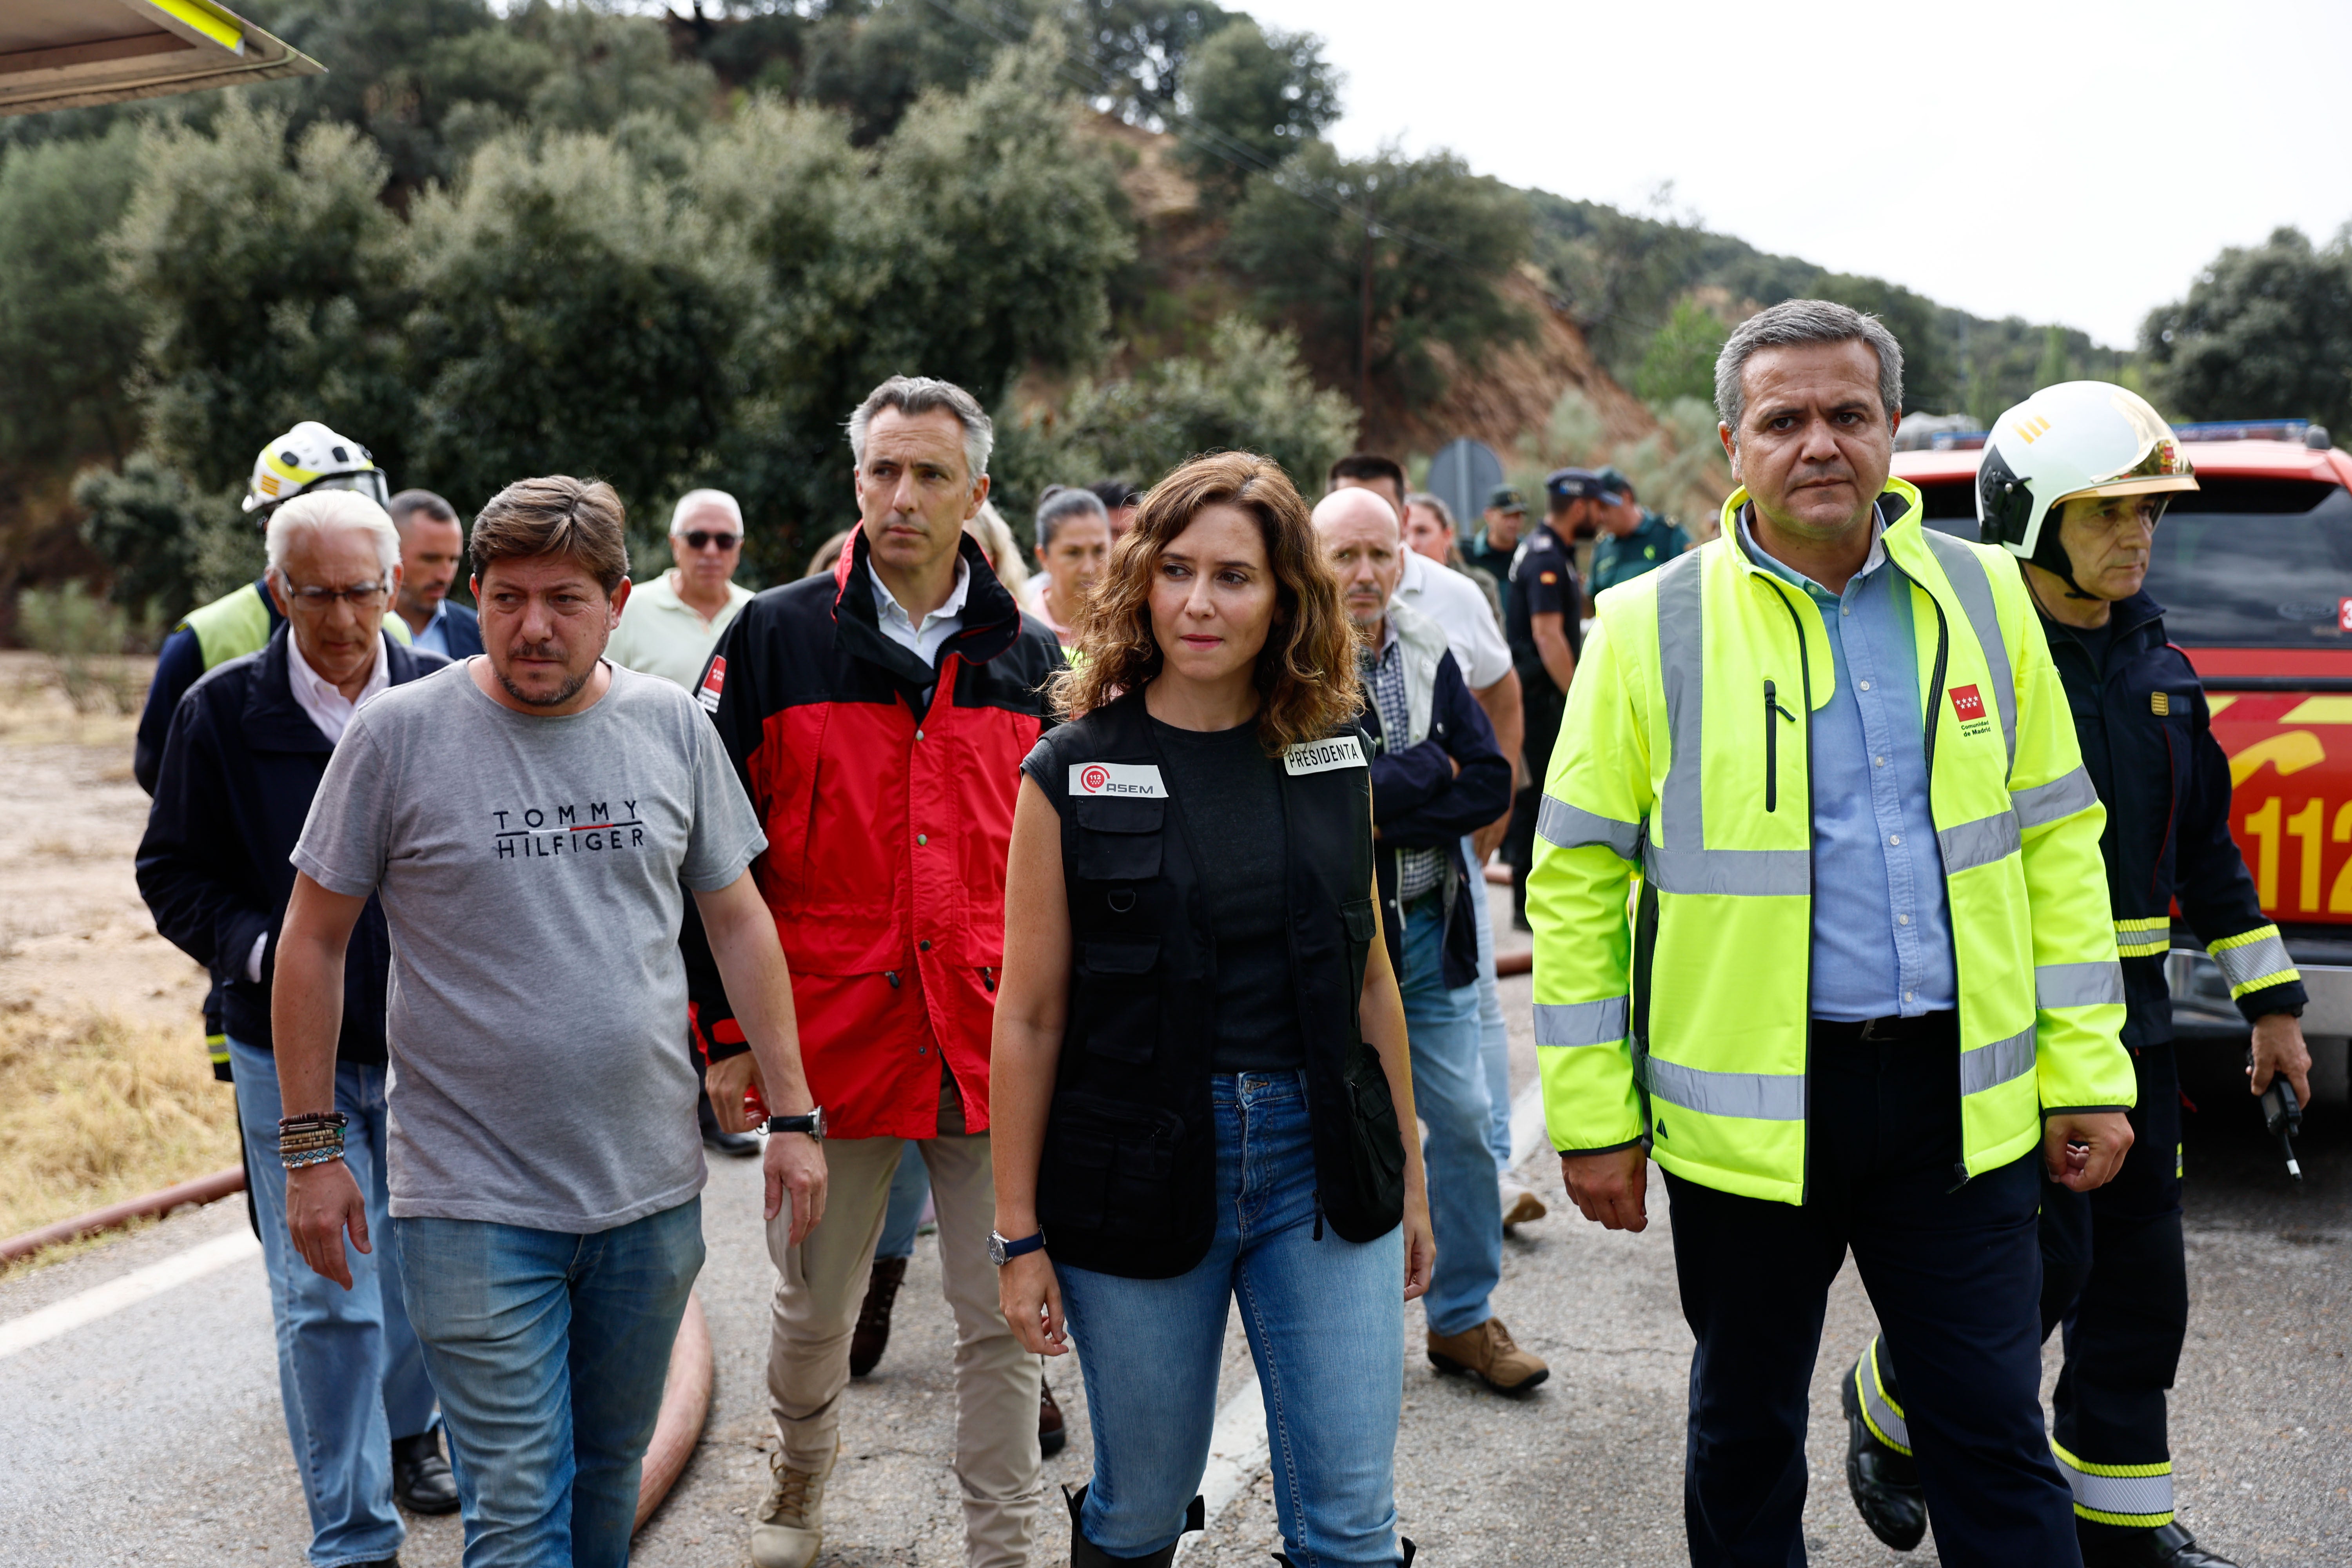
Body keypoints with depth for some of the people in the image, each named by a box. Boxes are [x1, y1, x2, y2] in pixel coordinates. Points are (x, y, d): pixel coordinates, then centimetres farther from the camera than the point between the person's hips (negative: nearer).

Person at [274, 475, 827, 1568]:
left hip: (652, 1191, 3)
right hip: (472, 1203, -3)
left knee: (609, 1478, 18)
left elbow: (738, 918, 8)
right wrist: (311, 1147, -2)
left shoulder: (673, 726, 1)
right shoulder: (397, 734, -7)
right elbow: (313, 942, 0)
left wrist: (792, 1112, 5)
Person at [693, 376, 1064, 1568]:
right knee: (814, 1307, 16)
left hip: (997, 1047, 1)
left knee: (1004, 1320, 6)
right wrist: (724, 1031, -2)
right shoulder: (776, 639, -1)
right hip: (833, 1035, -1)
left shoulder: (1031, 659, 6)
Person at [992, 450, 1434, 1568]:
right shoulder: (1074, 773, -5)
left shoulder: (1333, 758, 5)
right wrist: (1018, 1233, -4)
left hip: (1321, 1168, 2)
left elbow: (1368, 977, 11)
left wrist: (1408, 1172, 12)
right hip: (1141, 1173, -2)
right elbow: (1030, 1017, -4)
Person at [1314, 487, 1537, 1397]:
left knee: (1464, 1118, 9)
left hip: (1430, 929, 5)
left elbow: (1491, 785, -1)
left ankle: (1463, 1316, 25)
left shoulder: (1428, 655, 6)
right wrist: (1434, 767, -12)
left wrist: (1387, 814, -15)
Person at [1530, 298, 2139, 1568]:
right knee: (1745, 1426, 15)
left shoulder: (1982, 595, 5)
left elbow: (2056, 838, 8)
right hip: (1748, 1098, -2)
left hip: (1959, 1095, 2)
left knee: (1995, 1434, 9)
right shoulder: (1652, 628, -5)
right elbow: (1577, 879, -4)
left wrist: (2087, 1073, 4)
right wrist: (1593, 1119, -5)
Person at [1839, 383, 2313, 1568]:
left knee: (2138, 1276, 11)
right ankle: (1884, 1406, 23)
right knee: (2038, 1267, -5)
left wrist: (2270, 1001, 18)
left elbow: (2206, 847, 18)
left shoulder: (2155, 665, 11)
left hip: (2130, 1014, 7)